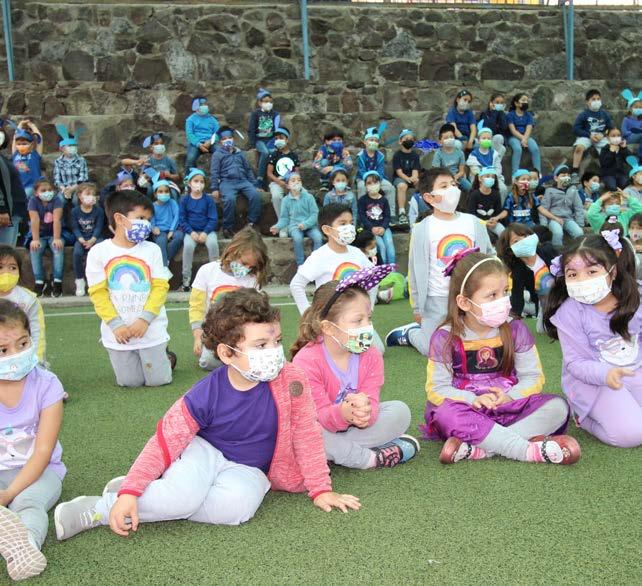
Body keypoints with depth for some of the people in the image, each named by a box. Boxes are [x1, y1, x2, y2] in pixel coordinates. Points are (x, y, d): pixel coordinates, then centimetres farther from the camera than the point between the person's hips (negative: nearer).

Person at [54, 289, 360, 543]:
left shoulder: (291, 380, -19)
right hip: (203, 452, -1)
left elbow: (307, 435, -8)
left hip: (246, 470, 2)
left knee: (237, 504, -34)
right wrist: (130, 492, -24)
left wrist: (321, 489, -4)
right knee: (183, 496, -34)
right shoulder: (204, 396, -20)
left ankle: (159, 503, -14)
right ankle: (99, 507, -13)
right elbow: (165, 442, -15)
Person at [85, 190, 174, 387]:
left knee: (158, 380, 4)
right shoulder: (98, 252, -4)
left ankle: (164, 357, 36)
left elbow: (160, 287, -5)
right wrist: (116, 324, -14)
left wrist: (145, 319, -16)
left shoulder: (152, 250, -1)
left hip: (150, 329, 0)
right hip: (118, 333, 0)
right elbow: (98, 292, -5)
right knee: (130, 382, 9)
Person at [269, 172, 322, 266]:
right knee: (297, 238, -33)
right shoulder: (286, 200, 5)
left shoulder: (309, 197, 1)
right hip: (294, 225, 0)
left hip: (310, 225, 0)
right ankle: (301, 264, -19)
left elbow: (314, 214, -4)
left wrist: (306, 224, -20)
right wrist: (278, 227, -12)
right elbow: (284, 218, 7)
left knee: (318, 237, -29)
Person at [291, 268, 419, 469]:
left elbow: (371, 402, -18)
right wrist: (342, 414, -48)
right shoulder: (306, 361, -23)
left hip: (354, 426, 4)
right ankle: (371, 458, -23)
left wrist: (365, 412, -44)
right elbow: (318, 414, -25)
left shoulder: (371, 357, -9)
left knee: (400, 411, -14)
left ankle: (337, 451, -20)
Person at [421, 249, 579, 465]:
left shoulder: (515, 329, 1)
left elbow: (533, 377, 1)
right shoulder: (445, 338, -6)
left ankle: (478, 447, -31)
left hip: (509, 406, 3)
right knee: (445, 413, -35)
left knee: (557, 407, -21)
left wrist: (509, 397, -19)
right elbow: (437, 388, -7)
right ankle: (529, 450, -35)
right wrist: (473, 399, -24)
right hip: (469, 409, -3)